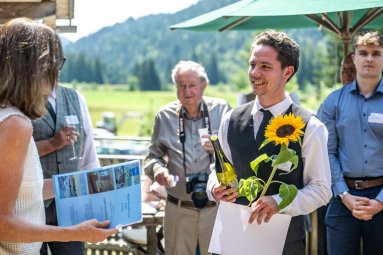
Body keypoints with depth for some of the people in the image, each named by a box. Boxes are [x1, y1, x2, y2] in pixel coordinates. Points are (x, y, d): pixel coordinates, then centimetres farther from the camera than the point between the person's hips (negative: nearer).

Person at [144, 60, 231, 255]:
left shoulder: (221, 110, -1)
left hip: (216, 206, -1)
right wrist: (157, 167, -11)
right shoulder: (165, 116, 3)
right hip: (179, 208, 1)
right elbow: (153, 156, 11)